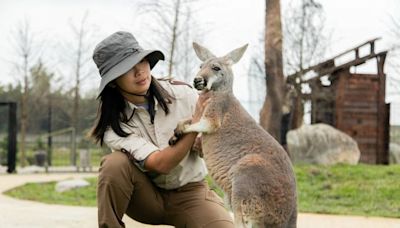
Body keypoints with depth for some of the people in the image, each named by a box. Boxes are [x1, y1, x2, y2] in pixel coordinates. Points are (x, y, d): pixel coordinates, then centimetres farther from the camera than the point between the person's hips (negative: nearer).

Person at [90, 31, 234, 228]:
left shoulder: (182, 94, -11)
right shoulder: (113, 124, -16)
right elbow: (160, 164, -26)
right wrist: (196, 123, -31)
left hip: (189, 193, 1)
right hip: (147, 196, 0)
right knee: (115, 163, -31)